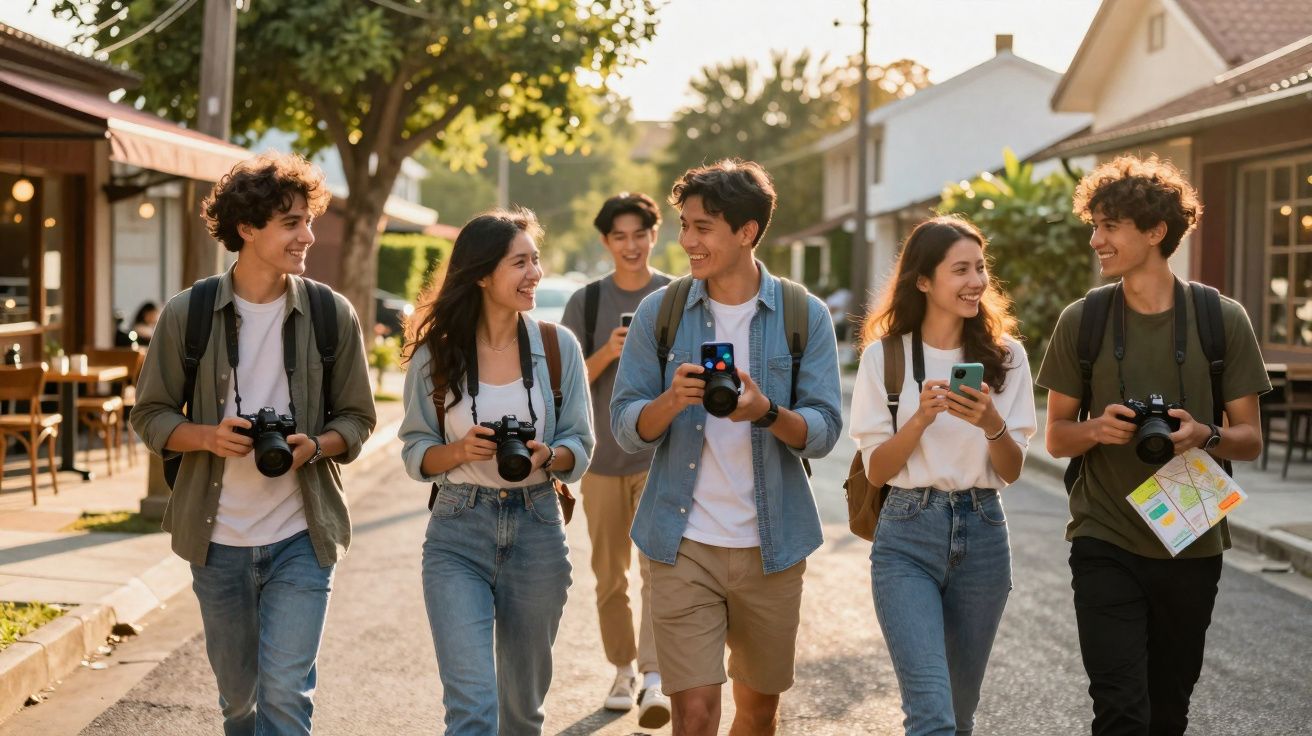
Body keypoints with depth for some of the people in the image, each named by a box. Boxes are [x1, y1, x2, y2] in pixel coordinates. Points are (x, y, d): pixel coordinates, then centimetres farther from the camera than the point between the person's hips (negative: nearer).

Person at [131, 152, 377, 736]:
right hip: (218, 540, 1)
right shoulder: (187, 314, -4)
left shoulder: (332, 314, -3)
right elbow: (150, 416, 2)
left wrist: (315, 446, -17)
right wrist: (207, 435, -18)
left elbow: (356, 419, 5)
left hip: (301, 539, -1)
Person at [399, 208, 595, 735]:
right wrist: (462, 450, -18)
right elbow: (415, 453, 3)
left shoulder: (558, 346, 1)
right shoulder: (435, 353, -3)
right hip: (458, 536, -2)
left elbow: (581, 448, 3)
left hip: (537, 533, 2)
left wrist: (546, 456, -18)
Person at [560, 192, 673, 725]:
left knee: (657, 565, -16)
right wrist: (608, 352, -17)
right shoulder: (586, 301, 3)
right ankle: (623, 670, 24)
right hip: (602, 456, 2)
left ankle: (655, 678, -21)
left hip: (661, 454, -2)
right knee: (610, 575, 10)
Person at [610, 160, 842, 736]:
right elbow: (626, 429, -1)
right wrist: (671, 401, -22)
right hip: (685, 545, -1)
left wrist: (766, 413, -25)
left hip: (772, 546, 1)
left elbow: (823, 432, -5)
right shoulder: (660, 312, 0)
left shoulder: (804, 315, 0)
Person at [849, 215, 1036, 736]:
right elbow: (876, 470, -3)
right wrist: (922, 418, -20)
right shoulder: (884, 355, -3)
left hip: (982, 536, 3)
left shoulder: (1005, 356, 3)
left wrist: (990, 423, -19)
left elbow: (1012, 471, 2)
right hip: (907, 540, -3)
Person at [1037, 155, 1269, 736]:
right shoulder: (1081, 321, -1)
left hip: (1192, 546, 1)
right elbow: (1056, 437, 5)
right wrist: (1097, 429, -17)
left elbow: (1250, 441, 3)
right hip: (1106, 542, -1)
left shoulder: (1222, 320, -2)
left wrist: (1205, 436, -19)